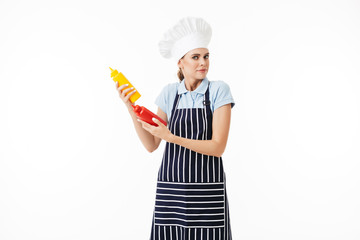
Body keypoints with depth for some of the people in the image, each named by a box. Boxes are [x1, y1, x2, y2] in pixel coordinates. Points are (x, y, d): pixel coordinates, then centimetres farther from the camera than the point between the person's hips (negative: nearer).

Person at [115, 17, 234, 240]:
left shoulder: (219, 90, -4)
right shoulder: (169, 93, 6)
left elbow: (218, 147, -12)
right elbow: (151, 145, 4)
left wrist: (172, 138, -21)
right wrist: (131, 110, -7)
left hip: (207, 189, -2)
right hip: (171, 187, 3)